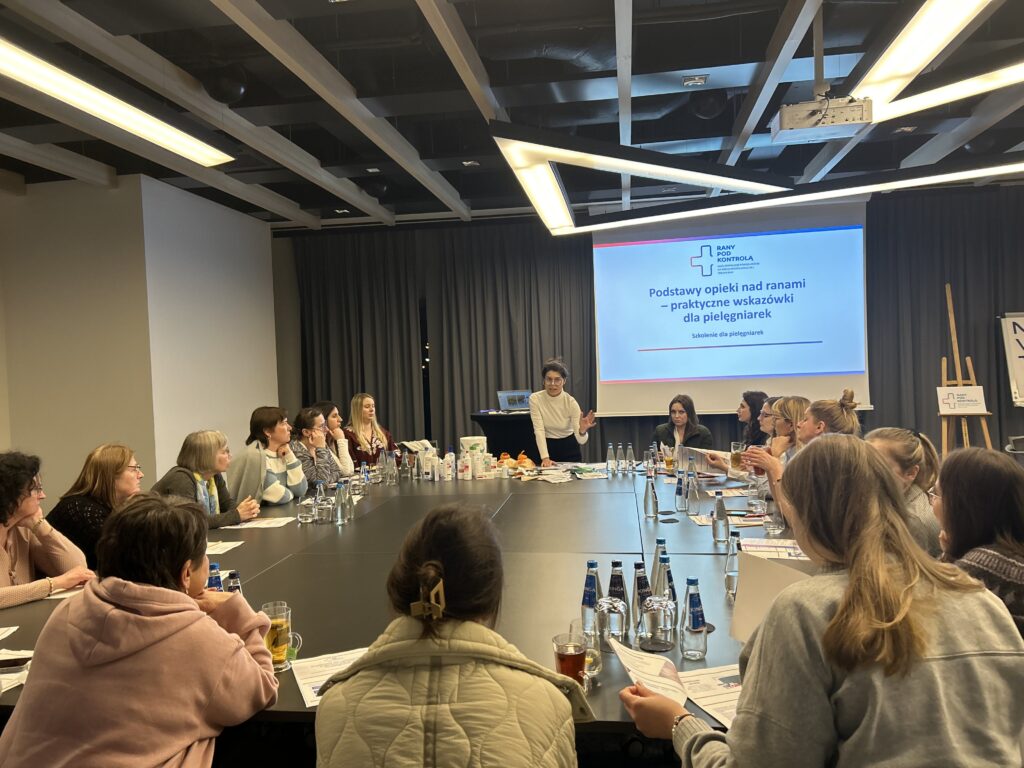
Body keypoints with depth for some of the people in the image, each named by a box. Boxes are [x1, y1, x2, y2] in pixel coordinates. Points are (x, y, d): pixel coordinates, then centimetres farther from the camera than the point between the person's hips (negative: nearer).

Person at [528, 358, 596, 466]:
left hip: (569, 449, 0)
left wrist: (582, 430, -42)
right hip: (546, 447, 0)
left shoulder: (571, 402, -18)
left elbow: (581, 440, -20)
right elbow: (539, 430, -19)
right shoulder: (535, 399, -16)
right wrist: (545, 458, -29)